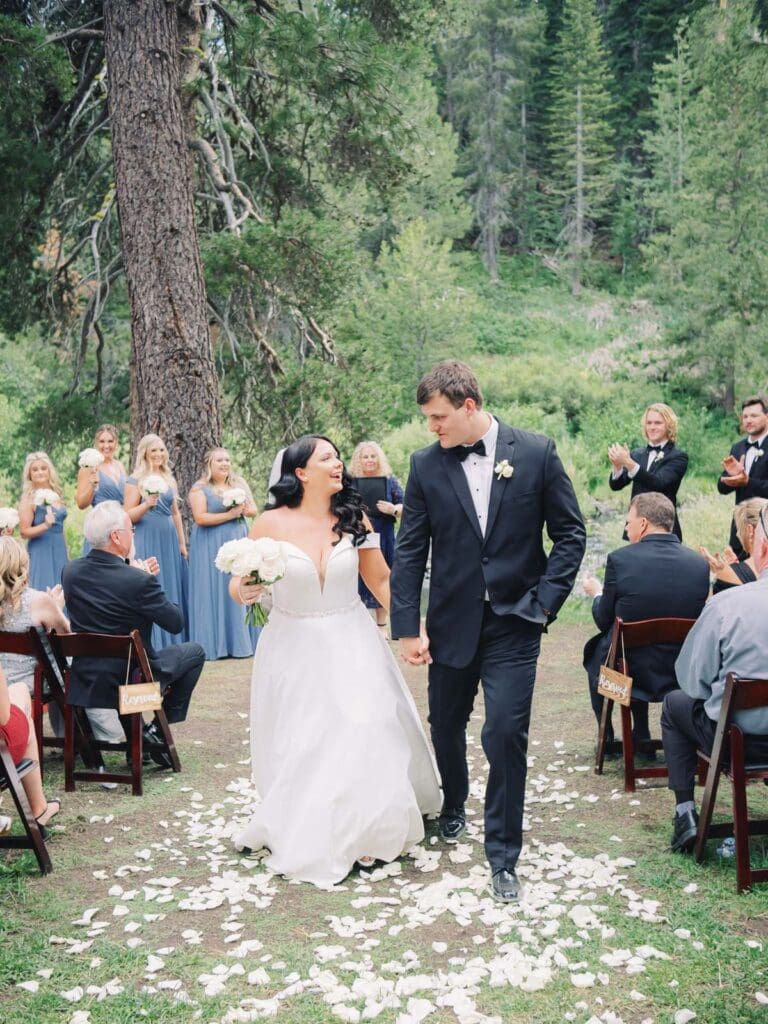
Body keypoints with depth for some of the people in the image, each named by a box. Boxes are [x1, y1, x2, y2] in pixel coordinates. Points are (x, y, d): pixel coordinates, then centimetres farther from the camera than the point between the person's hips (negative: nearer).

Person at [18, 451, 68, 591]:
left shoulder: (56, 494, 9)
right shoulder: (28, 498, -8)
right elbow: (24, 532, -11)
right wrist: (45, 526, -27)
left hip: (60, 551, 6)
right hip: (41, 553, -6)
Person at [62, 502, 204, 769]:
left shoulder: (71, 571, -7)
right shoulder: (139, 581, -25)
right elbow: (176, 623, -13)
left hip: (86, 680, 6)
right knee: (195, 652, 18)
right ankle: (159, 728, 14)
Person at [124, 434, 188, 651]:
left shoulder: (169, 479, 14)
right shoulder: (135, 481, -4)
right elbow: (128, 516, -7)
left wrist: (182, 543, 16)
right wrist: (147, 504, -24)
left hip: (170, 541, 6)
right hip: (148, 541, -6)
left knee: (173, 591, 7)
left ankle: (173, 642, 15)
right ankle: (152, 645, 0)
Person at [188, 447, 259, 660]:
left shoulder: (239, 483, 11)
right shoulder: (199, 488, -5)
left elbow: (254, 510, 9)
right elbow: (200, 517, -15)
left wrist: (242, 508, -13)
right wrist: (230, 514, -14)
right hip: (211, 547, -5)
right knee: (214, 592, -4)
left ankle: (242, 641, 10)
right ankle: (215, 644, 1)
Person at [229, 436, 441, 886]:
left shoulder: (354, 519, -5)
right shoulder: (272, 523, -9)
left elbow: (382, 581, 1)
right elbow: (239, 585, -1)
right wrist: (242, 591, -25)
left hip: (351, 646, 1)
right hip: (294, 650, -1)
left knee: (364, 737, -4)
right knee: (298, 745, 9)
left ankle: (365, 831, 17)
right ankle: (304, 837, 31)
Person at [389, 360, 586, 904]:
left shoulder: (537, 452, -6)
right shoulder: (426, 464, -3)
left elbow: (571, 534, -2)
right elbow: (410, 552, -1)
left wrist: (544, 602, -9)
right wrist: (407, 628, -5)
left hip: (514, 622, -2)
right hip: (451, 622, 3)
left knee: (506, 735, -7)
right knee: (446, 726, 17)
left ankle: (503, 857, 10)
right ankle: (454, 807, 47)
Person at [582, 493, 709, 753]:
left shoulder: (620, 559, -14)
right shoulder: (700, 563, -5)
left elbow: (604, 622, -5)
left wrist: (596, 594, 18)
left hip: (628, 672, -3)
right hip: (683, 673, 4)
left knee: (595, 648, 29)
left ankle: (607, 738, 35)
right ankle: (640, 737, 38)